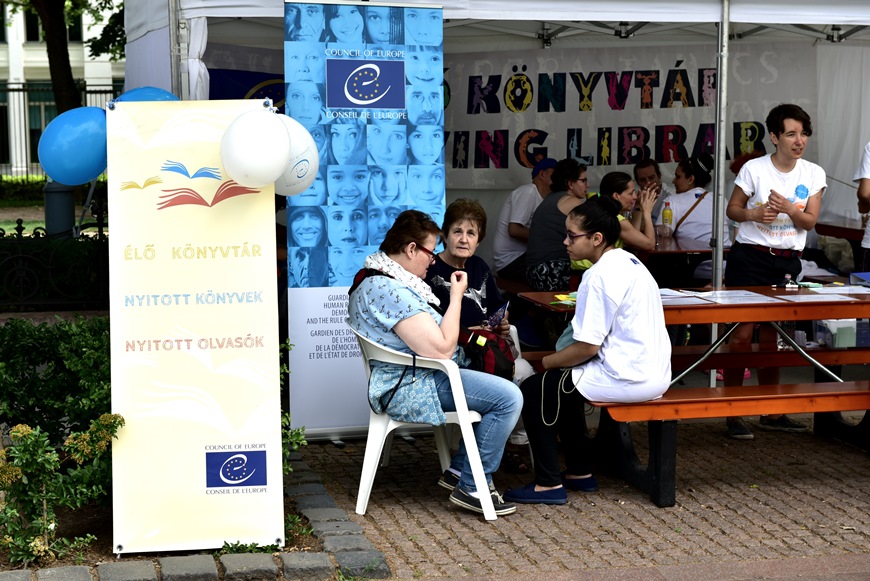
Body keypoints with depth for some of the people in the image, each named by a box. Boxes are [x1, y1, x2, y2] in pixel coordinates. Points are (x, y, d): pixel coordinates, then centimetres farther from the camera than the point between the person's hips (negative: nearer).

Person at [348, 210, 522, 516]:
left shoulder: (372, 279, 10)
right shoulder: (392, 292, -25)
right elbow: (440, 350, -26)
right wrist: (457, 296, -17)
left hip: (405, 378, 12)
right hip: (413, 387, -12)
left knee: (497, 385, 22)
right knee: (508, 398, -18)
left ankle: (459, 467, 22)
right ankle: (471, 486, -9)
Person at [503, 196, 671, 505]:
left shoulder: (600, 276, -18)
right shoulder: (629, 262, 13)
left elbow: (588, 346, -18)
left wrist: (548, 361, -1)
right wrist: (559, 358, 17)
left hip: (627, 379, -10)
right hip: (653, 373, 10)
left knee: (534, 389, 0)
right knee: (563, 383, 26)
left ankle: (549, 484, 4)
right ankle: (579, 472, 29)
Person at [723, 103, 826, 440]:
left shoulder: (814, 174, 3)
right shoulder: (754, 169, -6)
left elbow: (810, 221, 1)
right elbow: (732, 209, 1)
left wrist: (789, 210, -19)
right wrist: (754, 214, -19)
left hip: (787, 262, 4)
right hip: (749, 258, -4)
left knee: (773, 337, 11)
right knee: (742, 333, -8)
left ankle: (771, 413, 22)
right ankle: (733, 415, -2)